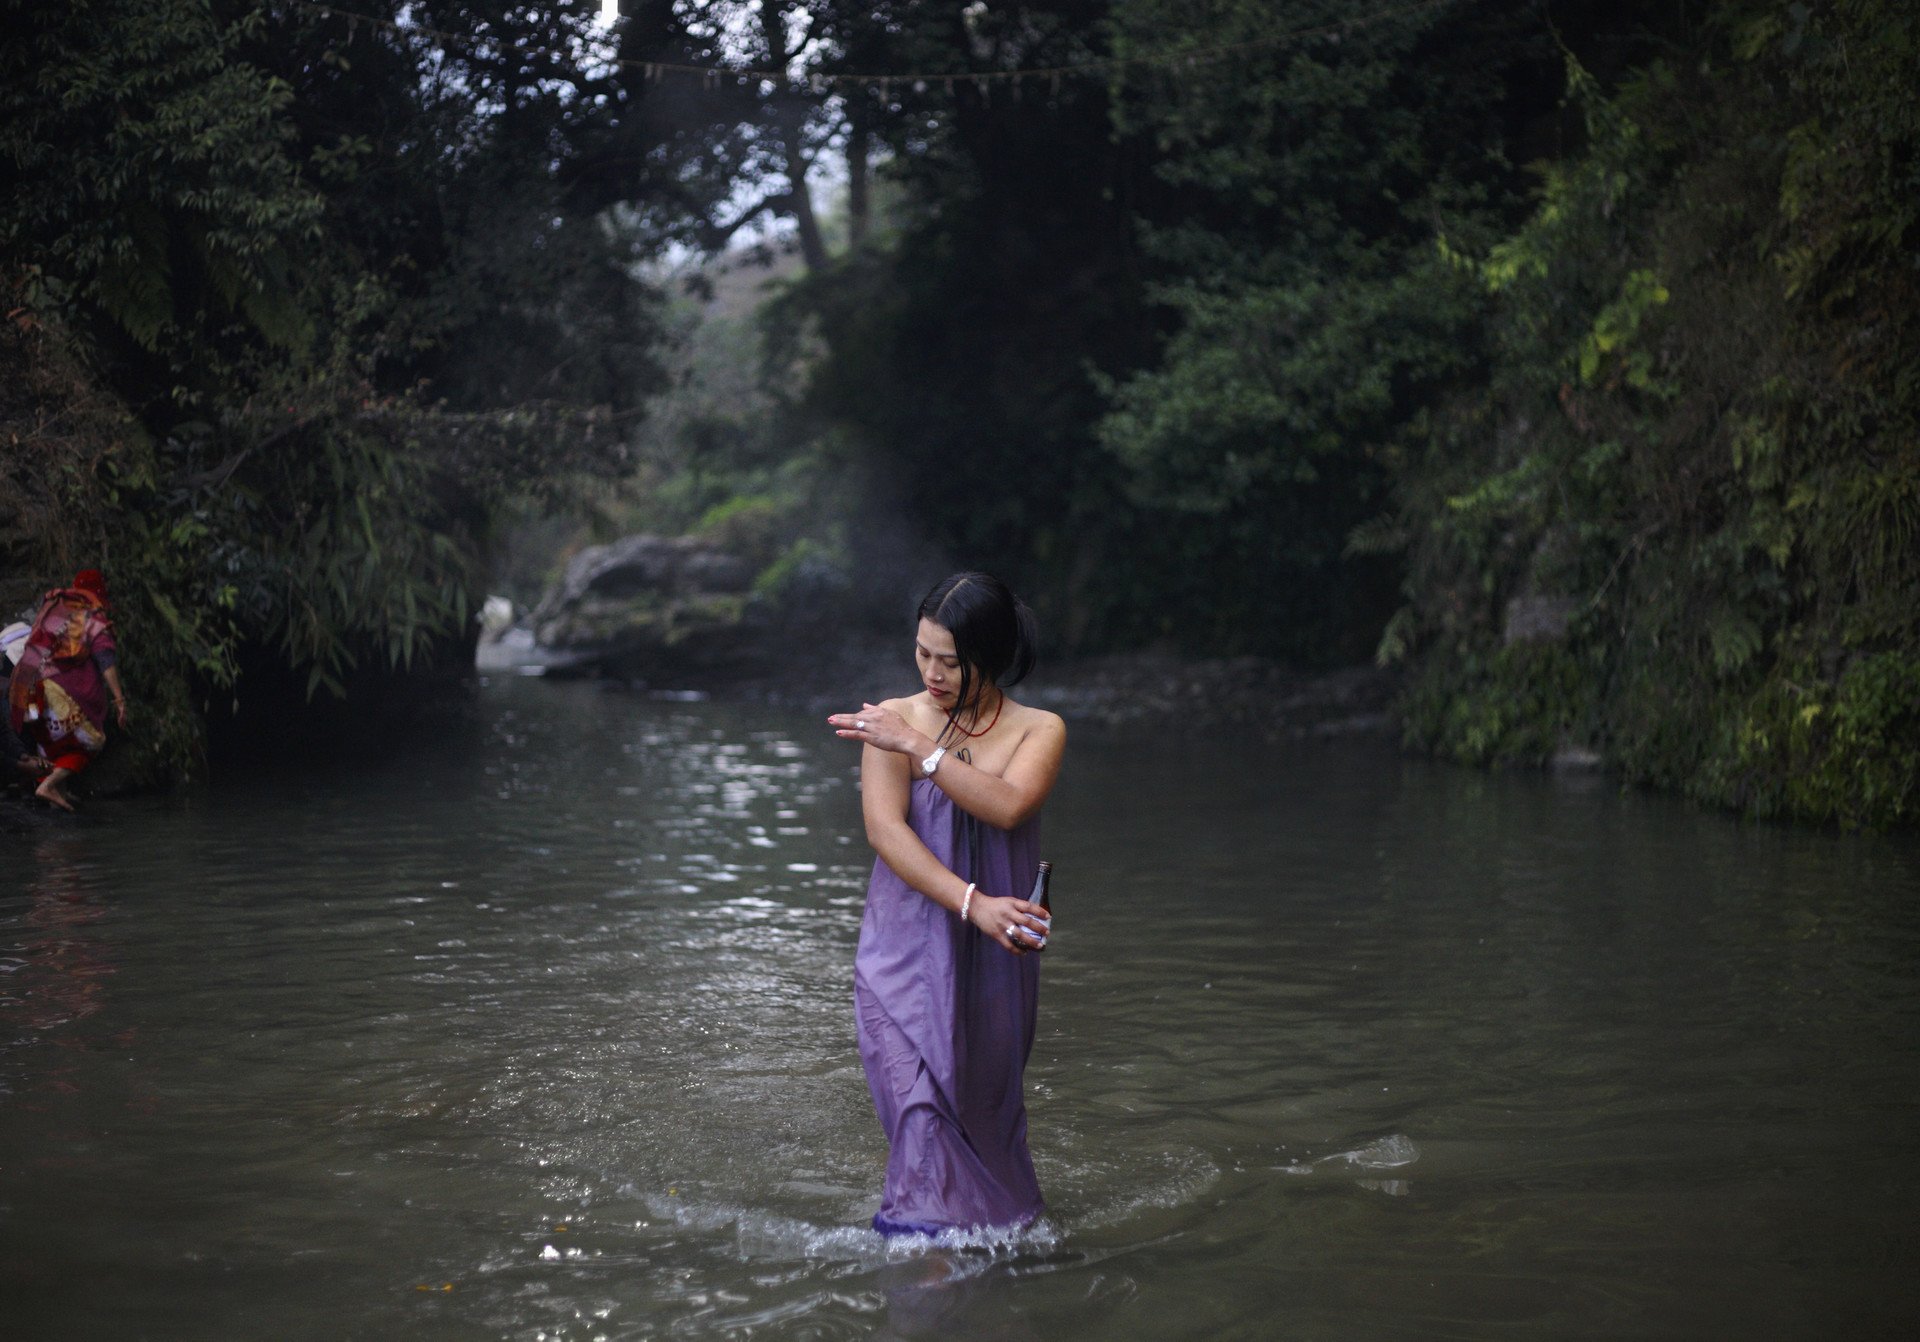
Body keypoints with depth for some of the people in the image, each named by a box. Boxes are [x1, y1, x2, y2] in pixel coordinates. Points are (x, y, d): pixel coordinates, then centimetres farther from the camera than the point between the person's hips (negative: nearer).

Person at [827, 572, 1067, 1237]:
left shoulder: (1038, 730, 2)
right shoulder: (891, 721, -1)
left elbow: (1008, 807, -18)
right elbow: (885, 829, -13)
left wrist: (918, 745, -20)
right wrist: (973, 904, -24)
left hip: (994, 958, 1)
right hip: (906, 951, -1)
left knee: (983, 1112, 10)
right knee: (922, 1112, -13)